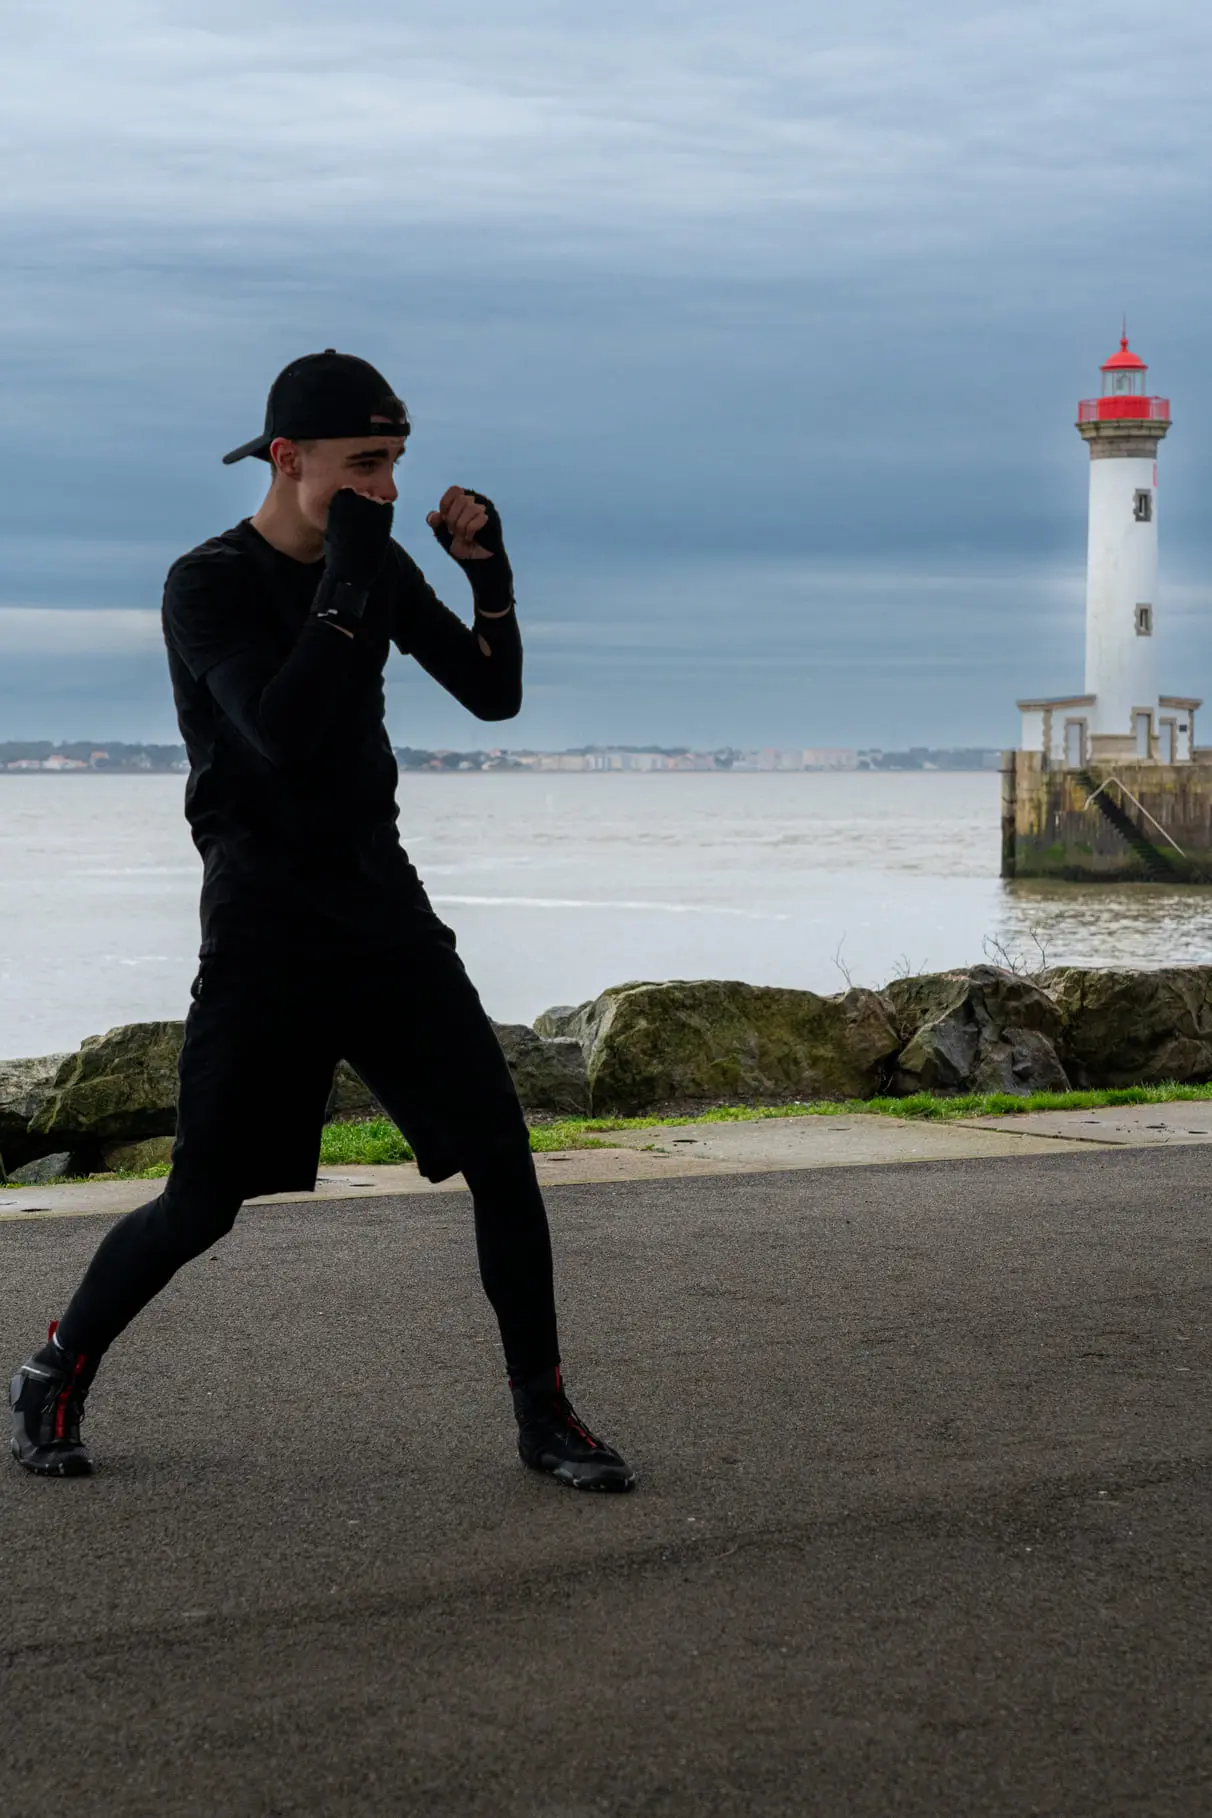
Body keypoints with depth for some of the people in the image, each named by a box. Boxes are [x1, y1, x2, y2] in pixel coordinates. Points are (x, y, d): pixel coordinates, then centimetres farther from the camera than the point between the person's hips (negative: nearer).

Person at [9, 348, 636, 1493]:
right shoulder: (209, 584, -11)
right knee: (204, 1203, -2)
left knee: (501, 1158, -2)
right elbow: (284, 735, -26)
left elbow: (493, 694, 10)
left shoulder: (376, 565, 8)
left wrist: (490, 572, -5)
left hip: (381, 902, 5)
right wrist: (350, 581, -25)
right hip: (264, 926, -5)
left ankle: (543, 1414, 10)